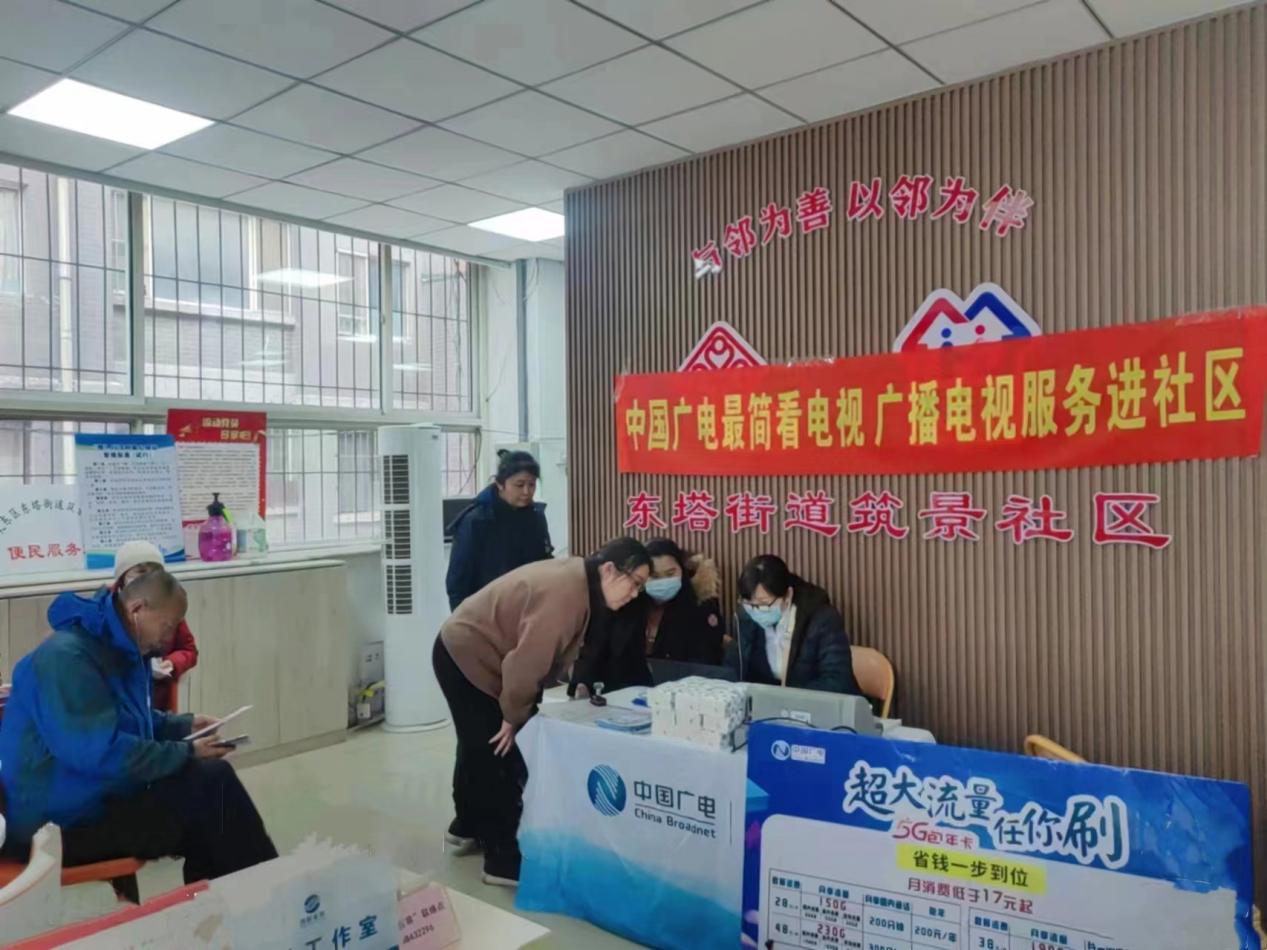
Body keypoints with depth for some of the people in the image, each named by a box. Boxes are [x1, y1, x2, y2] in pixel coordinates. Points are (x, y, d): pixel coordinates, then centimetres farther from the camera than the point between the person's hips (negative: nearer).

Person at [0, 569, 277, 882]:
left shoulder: (117, 649, 9)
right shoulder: (66, 657, -23)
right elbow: (102, 754, -30)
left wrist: (184, 725, 9)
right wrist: (187, 753, -20)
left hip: (95, 796, 10)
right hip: (60, 824, -10)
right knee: (213, 781, -19)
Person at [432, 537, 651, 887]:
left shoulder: (581, 583, -1)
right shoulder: (565, 592, -31)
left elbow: (548, 652, 7)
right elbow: (526, 662, -30)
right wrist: (514, 716, -17)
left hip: (472, 653, 10)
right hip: (466, 657, -10)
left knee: (479, 745, 24)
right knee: (496, 755, -4)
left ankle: (467, 827, 43)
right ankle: (504, 860, 8)